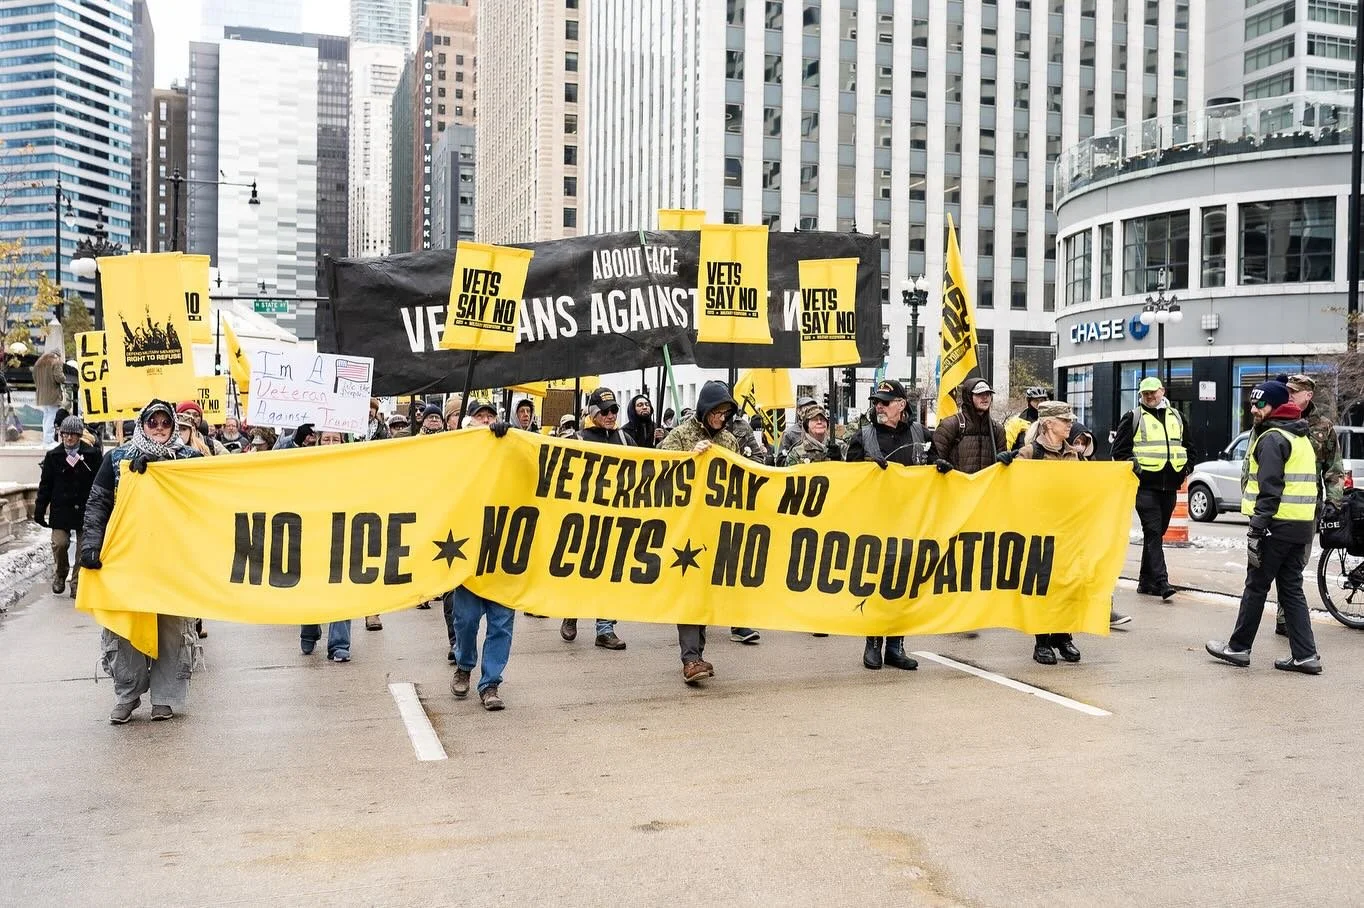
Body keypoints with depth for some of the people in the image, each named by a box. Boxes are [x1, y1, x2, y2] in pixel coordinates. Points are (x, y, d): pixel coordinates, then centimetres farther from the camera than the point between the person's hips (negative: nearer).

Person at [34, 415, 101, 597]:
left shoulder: (92, 455, -1)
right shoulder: (53, 456, 4)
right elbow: (45, 485, 7)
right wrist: (39, 510, 4)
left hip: (85, 509, 0)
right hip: (61, 509, 1)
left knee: (84, 548, 3)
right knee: (60, 543, -10)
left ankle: (77, 584, 16)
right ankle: (60, 575, 17)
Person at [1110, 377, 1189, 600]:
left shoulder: (1175, 417, 17)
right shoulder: (1133, 417, 2)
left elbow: (1185, 445, 29)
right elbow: (1119, 449, 1)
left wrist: (1187, 465, 14)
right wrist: (1132, 463, -12)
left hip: (1169, 485, 5)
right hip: (1146, 484, -5)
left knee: (1157, 533, 10)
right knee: (1153, 532, -12)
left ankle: (1146, 580, 18)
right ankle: (1161, 582, -17)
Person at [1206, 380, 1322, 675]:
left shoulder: (1272, 438, -11)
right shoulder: (1301, 438, 19)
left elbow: (1269, 489, -19)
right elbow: (1300, 484, 21)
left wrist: (1256, 530, -19)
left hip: (1277, 526, -9)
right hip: (1302, 525, 9)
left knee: (1256, 587, 1)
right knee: (1292, 589, 11)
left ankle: (1238, 648, 10)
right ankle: (1305, 655, 9)